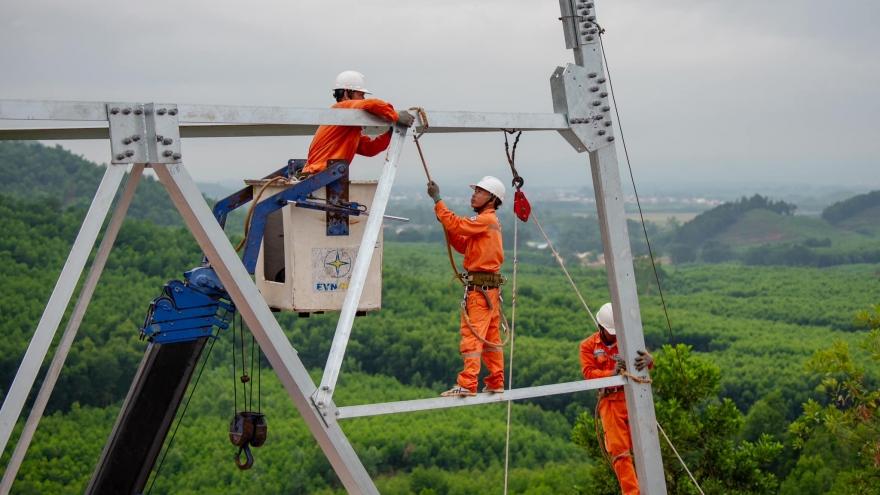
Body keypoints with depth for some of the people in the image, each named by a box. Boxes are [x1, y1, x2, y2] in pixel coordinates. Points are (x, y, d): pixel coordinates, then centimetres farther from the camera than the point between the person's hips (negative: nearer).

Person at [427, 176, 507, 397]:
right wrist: (447, 225, 6)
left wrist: (437, 201, -15)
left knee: (471, 335, -11)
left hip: (479, 287, -10)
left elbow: (456, 224, -22)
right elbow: (463, 246, 17)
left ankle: (467, 385, -12)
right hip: (490, 287, 10)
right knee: (491, 337, 13)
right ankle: (496, 383, 18)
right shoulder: (489, 221, 19)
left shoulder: (486, 219, -11)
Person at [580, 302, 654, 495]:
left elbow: (643, 357, -11)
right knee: (619, 450, -2)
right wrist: (612, 373, -26)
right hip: (610, 401, 0)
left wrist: (647, 359, -38)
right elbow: (589, 372, -6)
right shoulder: (588, 346, 5)